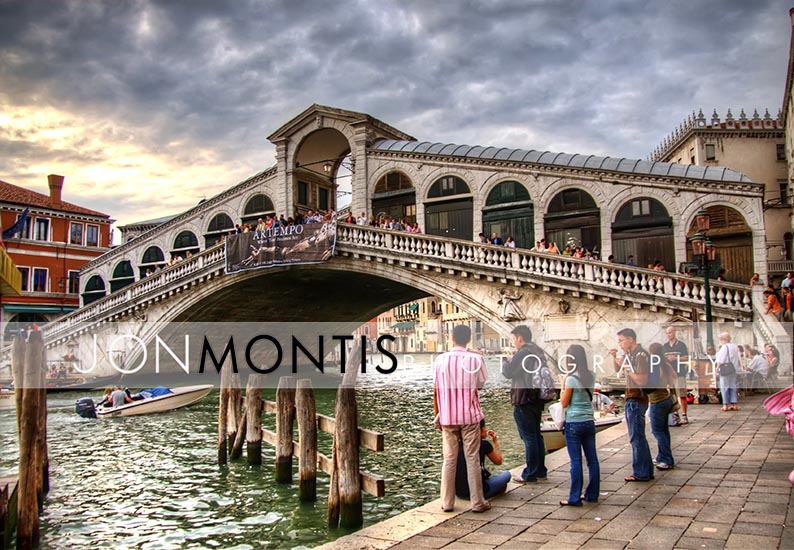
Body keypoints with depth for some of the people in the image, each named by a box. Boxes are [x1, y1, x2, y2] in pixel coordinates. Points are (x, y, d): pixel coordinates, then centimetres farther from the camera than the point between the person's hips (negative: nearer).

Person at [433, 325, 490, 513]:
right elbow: (480, 385, 3)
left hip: (447, 417, 2)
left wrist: (436, 415, 10)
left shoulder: (441, 360, -4)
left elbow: (436, 391, 0)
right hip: (469, 416, -1)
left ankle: (447, 502, 14)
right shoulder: (476, 359, -9)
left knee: (449, 460, 10)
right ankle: (478, 502, 11)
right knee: (472, 459, 6)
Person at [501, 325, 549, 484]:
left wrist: (504, 365, 3)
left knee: (529, 438, -4)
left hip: (524, 401, -9)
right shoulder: (538, 352, 12)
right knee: (537, 435, 16)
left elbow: (508, 372, -18)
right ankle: (540, 470, 23)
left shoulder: (523, 353, -16)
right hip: (537, 399, 9)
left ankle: (530, 474, 2)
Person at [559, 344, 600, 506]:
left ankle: (575, 498, 3)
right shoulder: (590, 377, 5)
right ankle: (592, 494, 19)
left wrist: (563, 383, 1)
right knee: (592, 459, 10)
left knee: (576, 461, -2)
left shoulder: (571, 379, -14)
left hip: (574, 423, -6)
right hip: (589, 421, 6)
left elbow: (564, 403, -7)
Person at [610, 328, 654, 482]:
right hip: (631, 399, 10)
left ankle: (641, 473, 4)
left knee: (637, 437, -4)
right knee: (638, 437, 15)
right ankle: (647, 471, 24)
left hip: (636, 400, -10)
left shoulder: (641, 356, -17)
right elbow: (618, 370, 24)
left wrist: (627, 367, -20)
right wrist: (615, 358, 7)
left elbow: (642, 381, -24)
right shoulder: (630, 354, 12)